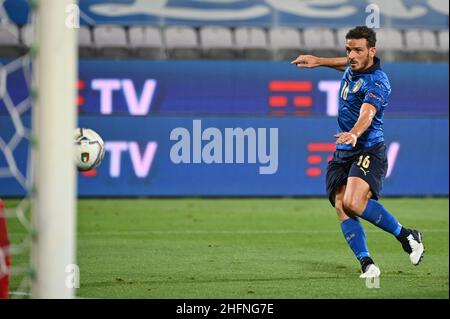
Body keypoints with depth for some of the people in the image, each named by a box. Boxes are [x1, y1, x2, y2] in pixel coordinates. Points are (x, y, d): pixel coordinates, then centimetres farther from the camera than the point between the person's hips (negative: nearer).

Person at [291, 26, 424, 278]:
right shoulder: (353, 67, 8)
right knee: (341, 207, -12)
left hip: (369, 151, -8)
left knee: (353, 203, -27)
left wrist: (354, 134, -55)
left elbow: (367, 114, -37)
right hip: (342, 153, 8)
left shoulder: (376, 82, -18)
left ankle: (407, 236, -8)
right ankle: (367, 264, -16)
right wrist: (318, 61, 34)